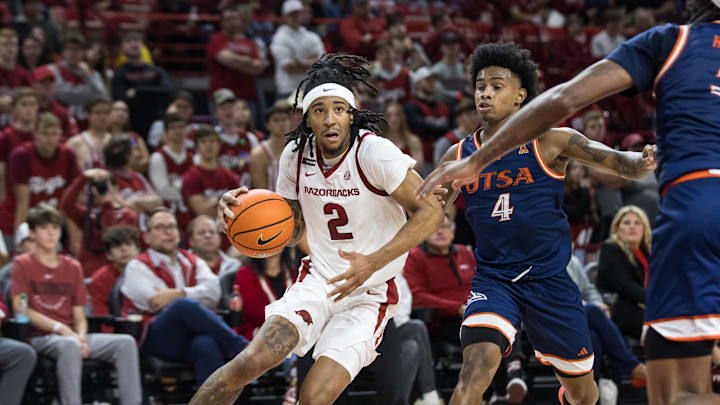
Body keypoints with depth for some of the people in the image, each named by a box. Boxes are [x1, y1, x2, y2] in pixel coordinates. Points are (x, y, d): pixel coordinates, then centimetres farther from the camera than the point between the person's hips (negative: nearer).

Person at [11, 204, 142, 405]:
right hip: (39, 336, -5)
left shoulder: (73, 267, 19)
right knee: (69, 345, -40)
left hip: (71, 335, 5)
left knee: (126, 342, -18)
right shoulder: (23, 264, 6)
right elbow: (20, 309, -7)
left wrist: (81, 337, -9)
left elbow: (80, 316, 14)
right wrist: (59, 328, -16)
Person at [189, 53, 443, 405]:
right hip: (317, 282, 4)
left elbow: (430, 211, -17)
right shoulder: (296, 155, 0)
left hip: (368, 295, -3)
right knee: (252, 360, -21)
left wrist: (373, 263, -26)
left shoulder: (373, 152, -17)